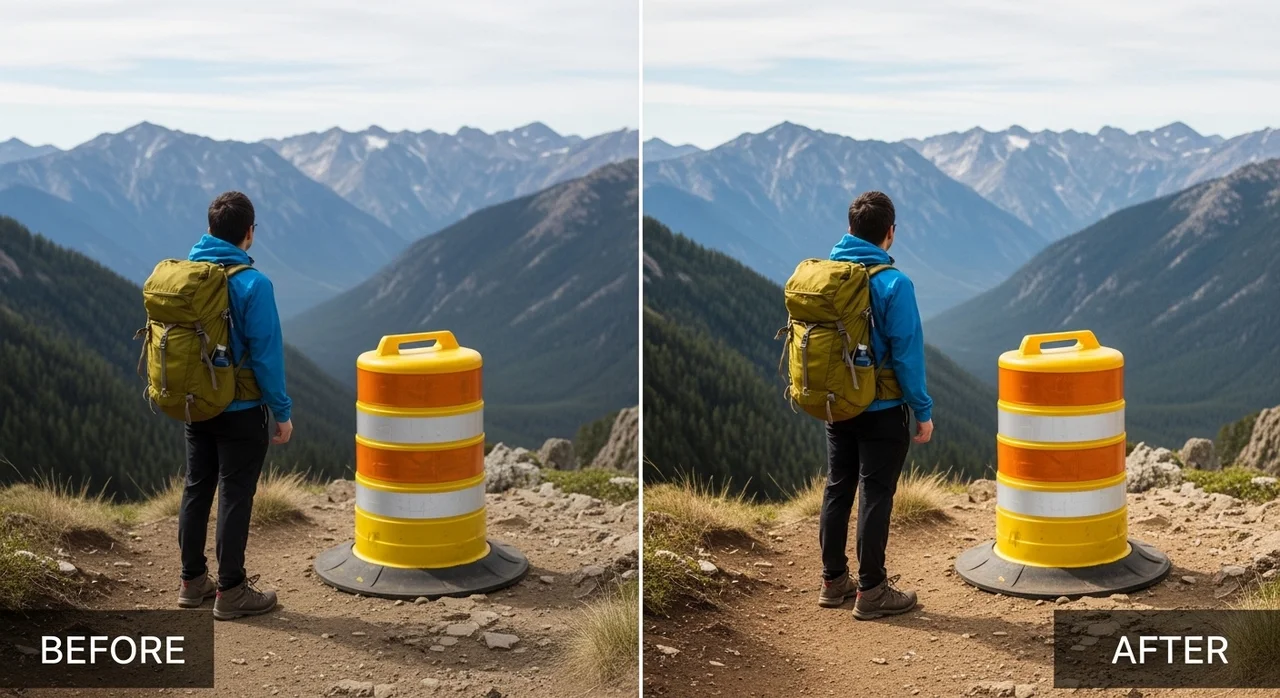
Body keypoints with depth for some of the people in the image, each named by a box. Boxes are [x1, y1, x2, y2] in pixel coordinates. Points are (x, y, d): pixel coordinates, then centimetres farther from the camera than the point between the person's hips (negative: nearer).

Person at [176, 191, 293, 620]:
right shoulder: (252, 283, -18)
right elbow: (266, 354, -17)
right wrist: (282, 412, -8)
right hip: (241, 410, -6)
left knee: (197, 490, 15)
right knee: (235, 496, 1)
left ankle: (193, 581, 25)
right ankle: (231, 592, 8)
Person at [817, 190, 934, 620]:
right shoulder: (893, 283, -17)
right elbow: (907, 354, -16)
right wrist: (923, 411, -8)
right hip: (882, 411, -6)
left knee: (837, 489, 15)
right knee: (876, 496, 2)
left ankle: (833, 581, 23)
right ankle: (871, 592, 9)